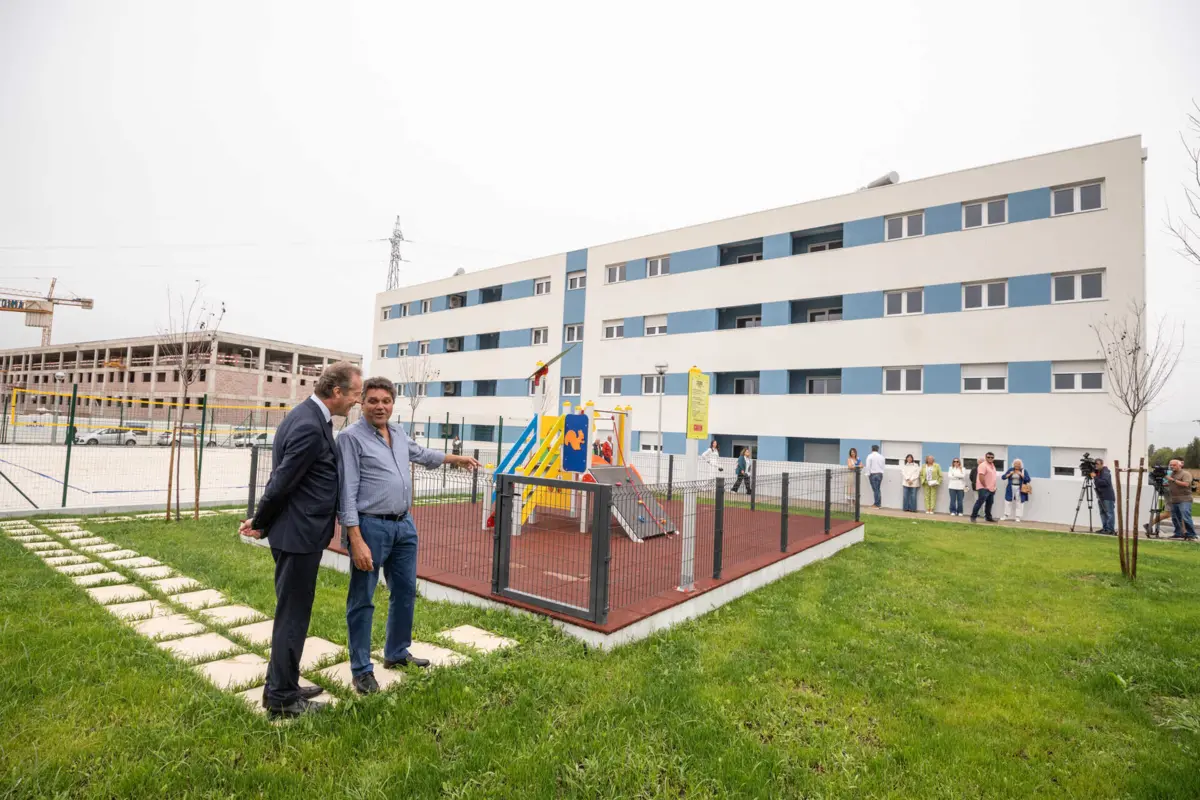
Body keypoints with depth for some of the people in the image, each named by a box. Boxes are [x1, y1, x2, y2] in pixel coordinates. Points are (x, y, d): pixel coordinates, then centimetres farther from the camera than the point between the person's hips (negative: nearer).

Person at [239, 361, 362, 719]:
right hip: (299, 534, -10)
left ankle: (283, 685, 35)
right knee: (292, 615, 4)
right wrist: (260, 524, -5)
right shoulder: (309, 426, -24)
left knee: (293, 612, 20)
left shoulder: (309, 416, 9)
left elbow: (283, 480, 15)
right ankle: (281, 698, 20)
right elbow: (282, 482, -20)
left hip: (299, 530, 10)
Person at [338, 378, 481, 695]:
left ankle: (396, 653, 36)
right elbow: (347, 493, -16)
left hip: (404, 525, 8)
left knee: (405, 592, 18)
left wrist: (456, 458, 43)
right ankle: (361, 669, 19)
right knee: (362, 600, 5)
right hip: (371, 526, -8)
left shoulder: (398, 432, 10)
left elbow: (420, 453, 32)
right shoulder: (351, 437, -12)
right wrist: (356, 540, -21)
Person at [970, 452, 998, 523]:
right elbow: (981, 477, -20)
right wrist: (985, 486, -17)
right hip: (984, 488, -9)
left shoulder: (992, 465, 16)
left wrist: (994, 487, 16)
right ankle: (973, 517, -8)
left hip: (991, 489, 9)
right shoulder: (983, 465, -13)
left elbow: (992, 477, 23)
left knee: (989, 503, 14)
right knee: (979, 502, -12)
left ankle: (988, 517, 23)